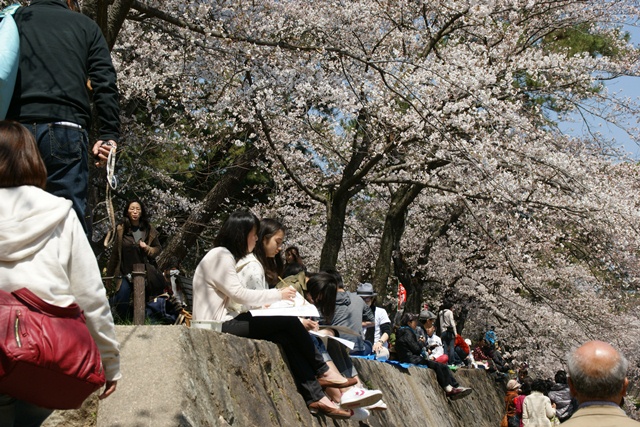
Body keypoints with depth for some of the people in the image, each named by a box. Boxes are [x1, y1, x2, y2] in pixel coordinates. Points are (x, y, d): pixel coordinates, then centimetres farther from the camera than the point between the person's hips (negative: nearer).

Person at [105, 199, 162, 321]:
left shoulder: (149, 229, 0)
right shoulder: (121, 229, -4)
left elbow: (158, 248, 10)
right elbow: (115, 253, 1)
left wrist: (148, 248, -13)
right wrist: (109, 276, 6)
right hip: (125, 274, -1)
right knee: (122, 311, -6)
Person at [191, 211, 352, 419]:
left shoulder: (225, 256, 20)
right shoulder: (220, 255, -11)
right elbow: (239, 294, -17)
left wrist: (270, 300, 2)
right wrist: (278, 295, -7)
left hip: (223, 324, 10)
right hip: (215, 327, -10)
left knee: (285, 338, -9)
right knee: (289, 322, -16)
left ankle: (314, 397, -13)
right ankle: (322, 372, 0)